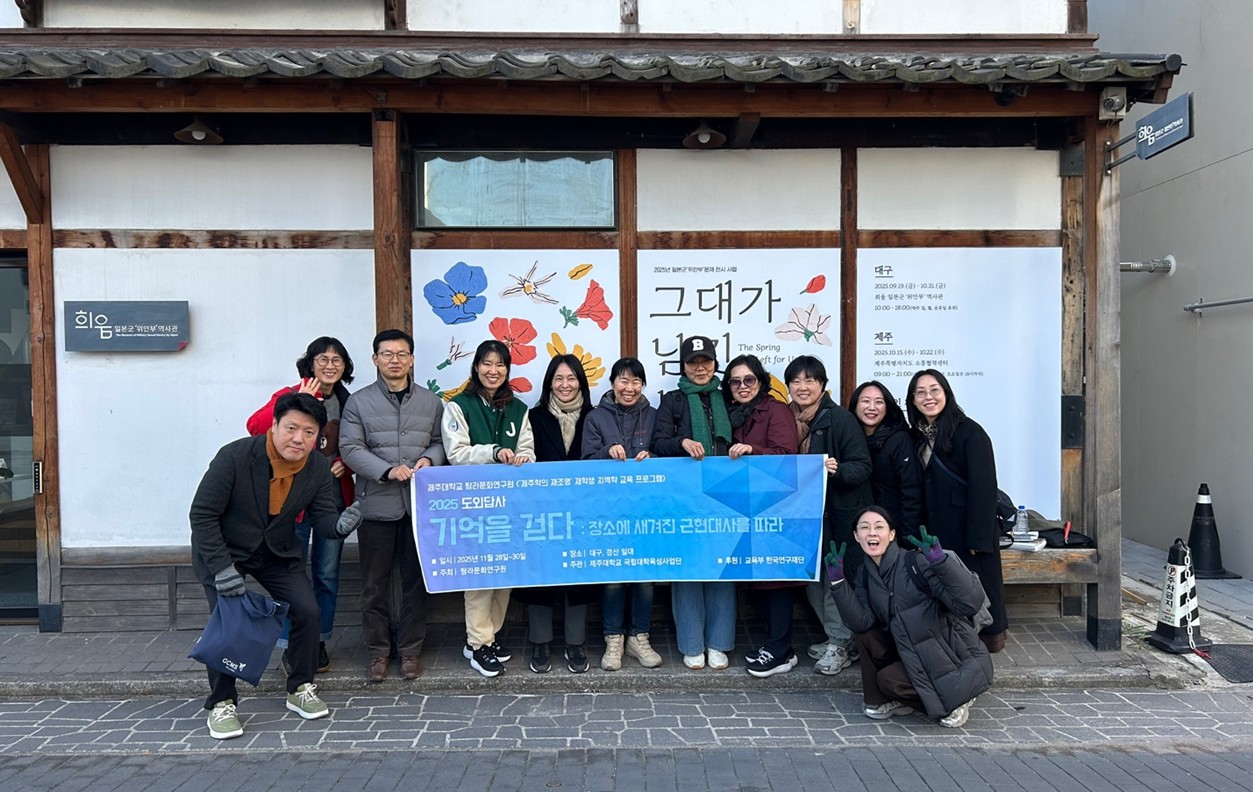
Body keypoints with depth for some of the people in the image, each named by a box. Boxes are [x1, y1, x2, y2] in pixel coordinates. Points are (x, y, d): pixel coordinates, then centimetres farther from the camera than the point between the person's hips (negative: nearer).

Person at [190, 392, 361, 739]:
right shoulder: (235, 456, -26)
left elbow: (321, 517, -9)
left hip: (277, 553, 4)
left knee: (308, 610, -7)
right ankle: (221, 704, 5)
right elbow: (202, 514, -21)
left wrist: (340, 525, -35)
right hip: (223, 551, -3)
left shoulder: (319, 468, -13)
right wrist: (221, 567, -25)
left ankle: (300, 689, 13)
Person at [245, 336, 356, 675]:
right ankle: (290, 645, 15)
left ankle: (319, 641, 25)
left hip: (335, 498, 5)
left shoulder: (348, 404, 9)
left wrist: (347, 464, -1)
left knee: (327, 575, 12)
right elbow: (255, 425, -24)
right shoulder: (290, 395, -6)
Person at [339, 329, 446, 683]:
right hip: (376, 504, -1)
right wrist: (388, 471, -18)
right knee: (375, 583, 7)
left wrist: (429, 459, -11)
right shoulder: (359, 402, 2)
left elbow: (441, 442, 12)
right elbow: (350, 449, -6)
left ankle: (410, 649, 21)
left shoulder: (431, 402, 9)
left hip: (419, 504, 2)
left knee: (415, 580, 8)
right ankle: (377, 651, 20)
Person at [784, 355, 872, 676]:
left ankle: (839, 644, 13)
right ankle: (838, 636, 27)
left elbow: (863, 466, -13)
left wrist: (838, 470, -31)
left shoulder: (840, 418, -10)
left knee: (836, 578, -2)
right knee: (811, 577, 10)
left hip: (839, 514, -6)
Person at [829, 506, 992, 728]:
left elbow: (971, 603, -29)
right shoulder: (865, 577, 1)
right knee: (865, 634, -10)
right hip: (916, 657, 6)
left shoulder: (916, 562, -19)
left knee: (889, 680, -21)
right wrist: (837, 580, -21)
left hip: (958, 661, -6)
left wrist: (940, 560, -40)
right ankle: (879, 700, 6)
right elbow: (860, 622, -15)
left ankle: (956, 699, 3)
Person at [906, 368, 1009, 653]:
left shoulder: (969, 432, -11)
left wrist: (979, 539, -17)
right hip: (936, 533, 6)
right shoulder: (917, 436, 9)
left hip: (968, 533, -6)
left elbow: (983, 488, -14)